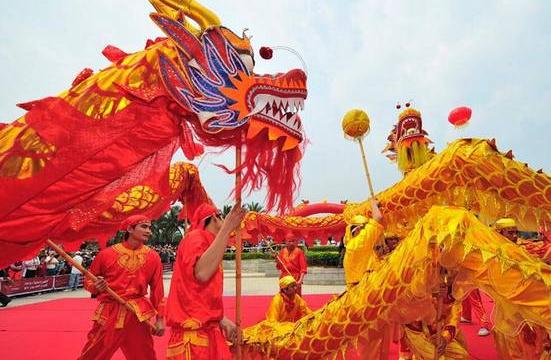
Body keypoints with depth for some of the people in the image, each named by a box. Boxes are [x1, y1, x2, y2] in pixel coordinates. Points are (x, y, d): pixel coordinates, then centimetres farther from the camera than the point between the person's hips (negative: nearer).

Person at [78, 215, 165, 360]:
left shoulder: (153, 257, -2)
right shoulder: (107, 253, -5)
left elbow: (157, 290, 2)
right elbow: (88, 280, 8)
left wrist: (160, 317, 1)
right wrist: (96, 287, -14)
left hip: (140, 315, 1)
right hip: (110, 313, -1)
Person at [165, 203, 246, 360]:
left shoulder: (208, 242, 15)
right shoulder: (196, 237, -11)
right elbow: (201, 274, -31)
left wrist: (222, 321, 14)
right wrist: (227, 229, -27)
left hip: (209, 331, 9)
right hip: (193, 335, -9)